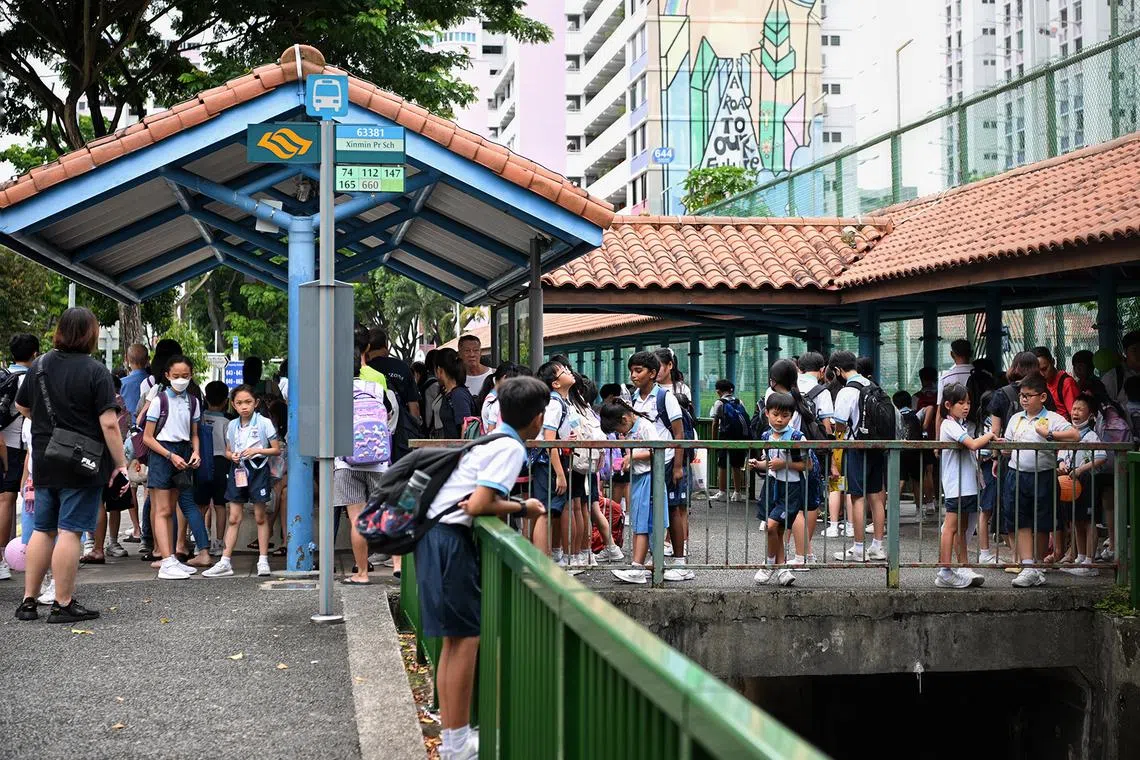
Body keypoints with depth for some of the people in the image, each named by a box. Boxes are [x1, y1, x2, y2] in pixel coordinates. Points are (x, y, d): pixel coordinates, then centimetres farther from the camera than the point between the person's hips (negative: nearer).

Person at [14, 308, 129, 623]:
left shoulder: (39, 365, 7)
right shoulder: (95, 371, -13)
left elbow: (22, 407, 21)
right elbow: (109, 423, -16)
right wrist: (120, 464, -10)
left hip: (44, 463, 6)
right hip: (82, 466, -6)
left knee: (43, 530, 14)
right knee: (69, 532, -3)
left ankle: (28, 600, 18)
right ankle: (63, 605, 1)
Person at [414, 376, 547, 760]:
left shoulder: (490, 438, 17)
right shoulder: (511, 448, -10)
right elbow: (477, 506, -19)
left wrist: (513, 505, 5)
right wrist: (523, 508, -5)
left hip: (436, 536, 10)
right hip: (452, 540, -9)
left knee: (455, 639, 15)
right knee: (466, 638, -3)